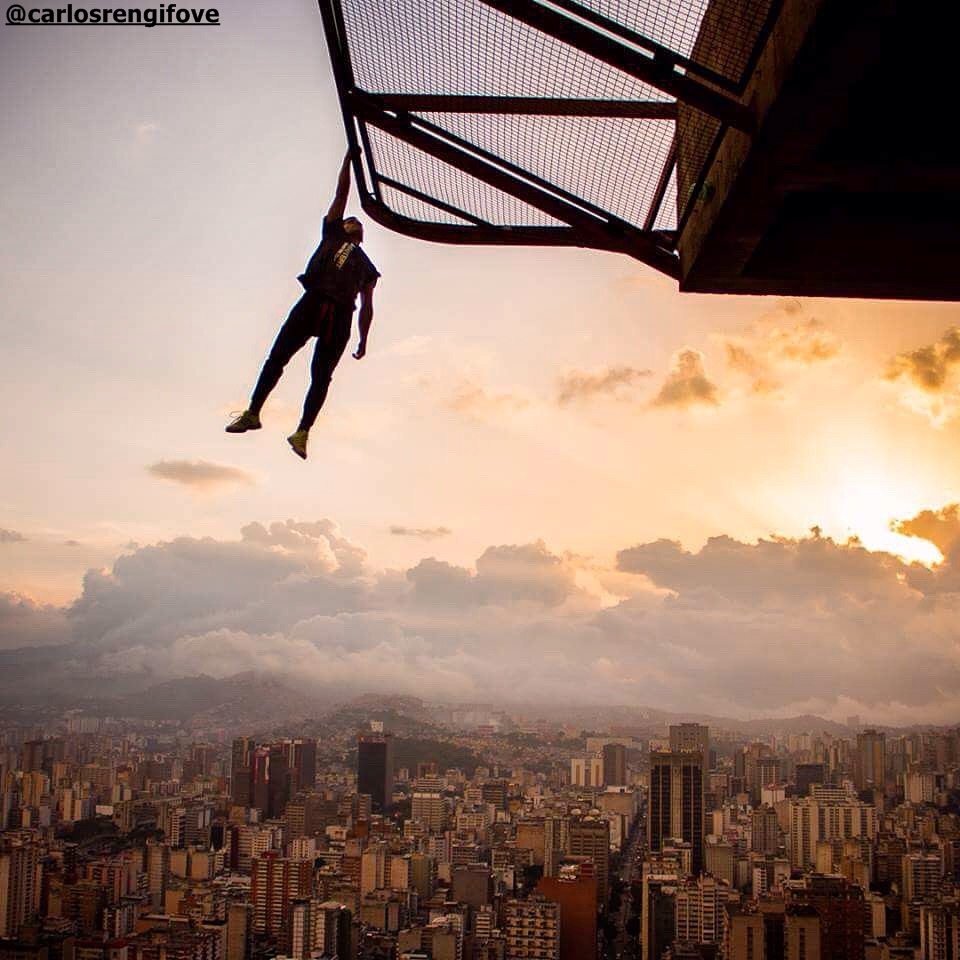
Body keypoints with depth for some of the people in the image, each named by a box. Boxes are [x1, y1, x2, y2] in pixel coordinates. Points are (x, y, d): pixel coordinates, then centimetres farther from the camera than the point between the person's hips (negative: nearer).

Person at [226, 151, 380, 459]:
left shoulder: (366, 265, 28)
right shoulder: (331, 234, 28)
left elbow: (367, 305, 21)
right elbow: (341, 192, 25)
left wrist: (363, 341, 12)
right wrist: (349, 154, 23)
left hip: (341, 315, 0)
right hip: (312, 302, 0)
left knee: (321, 376, -8)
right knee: (276, 358, -6)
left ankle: (302, 432, -15)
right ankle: (253, 412, -1)